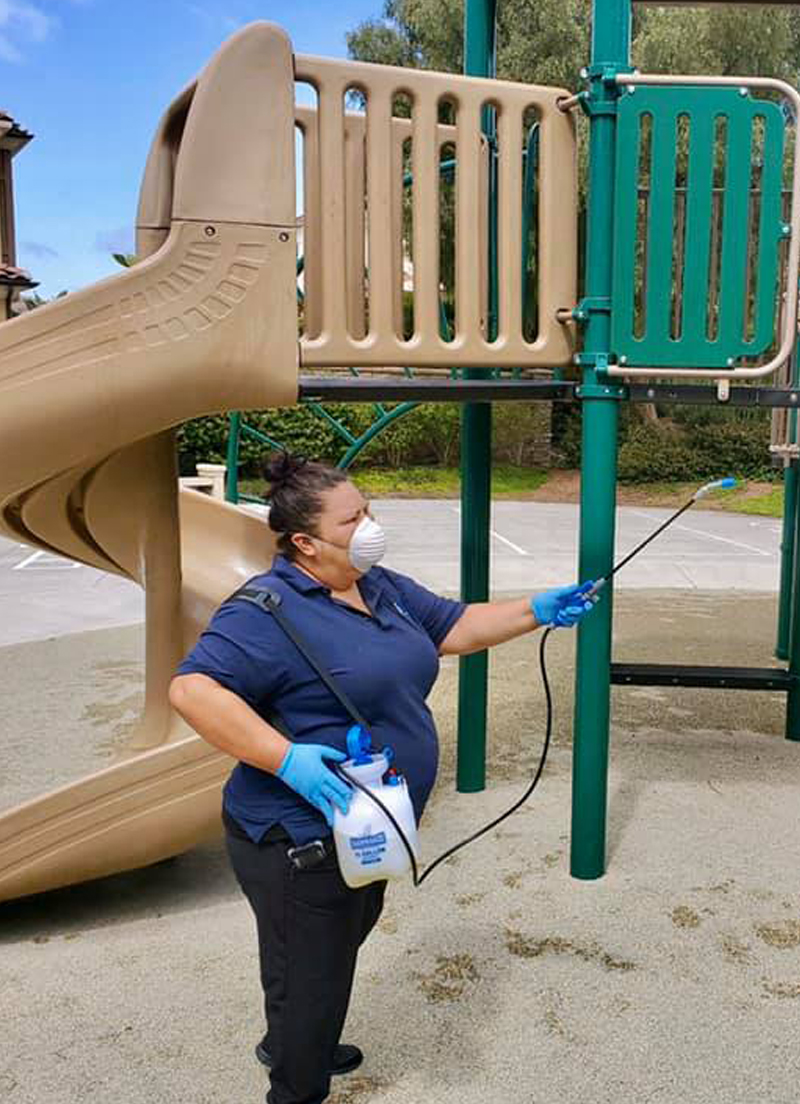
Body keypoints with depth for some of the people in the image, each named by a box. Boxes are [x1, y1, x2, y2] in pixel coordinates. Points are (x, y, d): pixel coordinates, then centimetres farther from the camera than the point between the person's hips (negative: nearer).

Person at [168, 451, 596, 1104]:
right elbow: (193, 689, -30)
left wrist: (537, 612, 4)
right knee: (311, 980, 11)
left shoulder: (382, 587, 5)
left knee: (338, 955, 29)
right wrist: (286, 758, -37)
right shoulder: (269, 610, -23)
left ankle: (294, 1045, 56)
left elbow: (453, 628, 14)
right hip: (303, 847, -9)